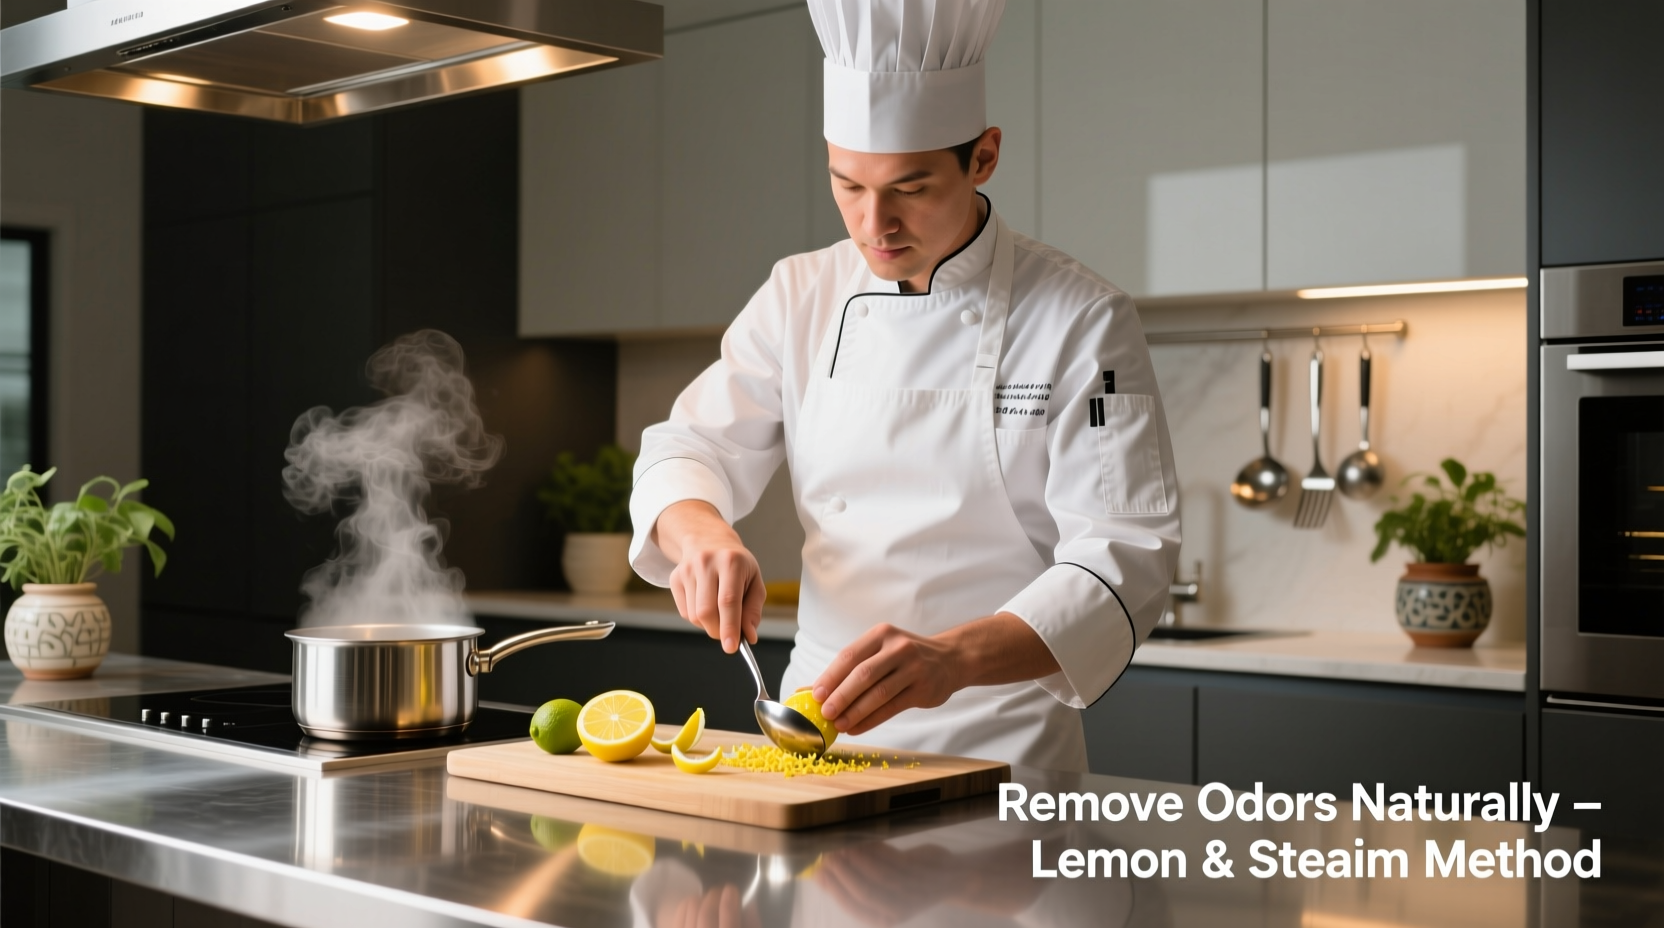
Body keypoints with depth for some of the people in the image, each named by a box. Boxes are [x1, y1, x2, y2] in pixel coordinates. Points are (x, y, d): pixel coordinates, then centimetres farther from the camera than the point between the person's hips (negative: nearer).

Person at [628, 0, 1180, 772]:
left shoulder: (1083, 322, -7)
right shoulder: (799, 297, 7)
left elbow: (1120, 562, -14)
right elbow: (689, 450, 9)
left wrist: (955, 658, -31)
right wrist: (702, 534, -16)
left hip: (1000, 743, -3)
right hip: (816, 728, 4)